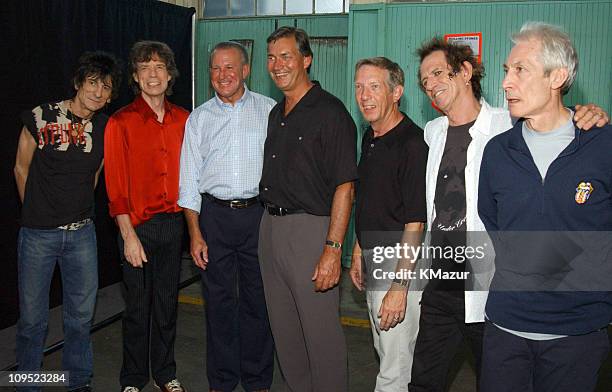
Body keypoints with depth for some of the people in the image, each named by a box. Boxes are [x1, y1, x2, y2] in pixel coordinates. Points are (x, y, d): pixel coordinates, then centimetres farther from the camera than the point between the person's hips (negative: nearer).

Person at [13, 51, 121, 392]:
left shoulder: (106, 128, 0)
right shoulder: (40, 118, -8)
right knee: (33, 317, 8)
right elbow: (22, 168, 4)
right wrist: (38, 213, 11)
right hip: (38, 234, -2)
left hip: (81, 233, 3)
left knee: (82, 313, 12)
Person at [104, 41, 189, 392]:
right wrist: (129, 236, -12)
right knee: (138, 307, 7)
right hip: (139, 226, -3)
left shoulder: (182, 119, 6)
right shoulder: (121, 122, -6)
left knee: (168, 302, 15)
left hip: (173, 222, 4)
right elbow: (116, 186, -8)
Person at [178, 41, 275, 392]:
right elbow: (190, 178, 7)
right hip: (214, 215, 1)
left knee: (258, 300, 6)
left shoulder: (269, 110, 3)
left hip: (258, 213, -1)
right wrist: (195, 234, 0)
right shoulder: (199, 118, 8)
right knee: (219, 300, 8)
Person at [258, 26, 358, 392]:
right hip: (271, 225, 8)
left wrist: (333, 249, -22)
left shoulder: (330, 112, -11)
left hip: (311, 228, -8)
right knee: (284, 330, 17)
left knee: (321, 331, 1)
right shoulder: (276, 114, 14)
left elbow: (344, 186, -16)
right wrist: (271, 224, 13)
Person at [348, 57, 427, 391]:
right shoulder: (370, 138, 9)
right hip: (373, 257, 9)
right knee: (383, 350, 22)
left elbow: (414, 223, -22)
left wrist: (400, 286, -23)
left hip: (401, 263, -9)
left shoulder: (413, 143, -20)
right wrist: (358, 251, 17)